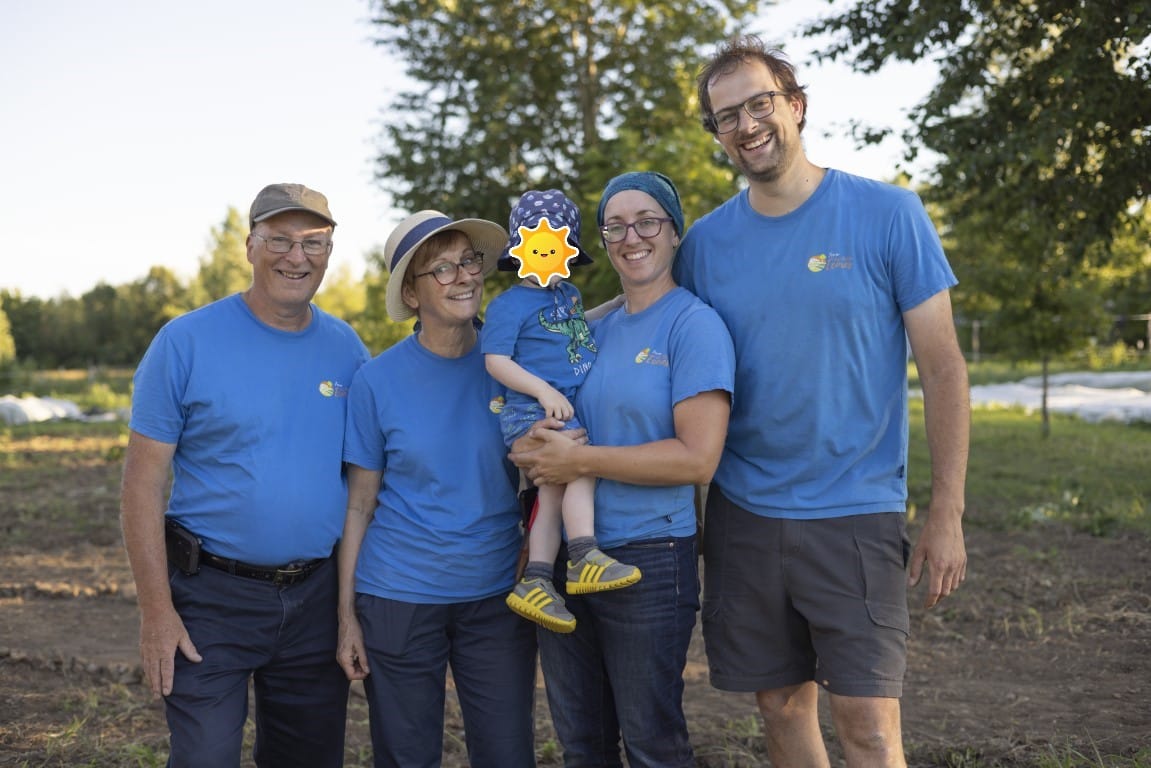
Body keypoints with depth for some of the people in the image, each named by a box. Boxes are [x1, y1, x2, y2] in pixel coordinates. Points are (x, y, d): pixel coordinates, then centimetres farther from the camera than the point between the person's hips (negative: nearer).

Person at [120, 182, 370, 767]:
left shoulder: (346, 349, 4)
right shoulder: (186, 342, -8)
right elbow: (143, 483, -8)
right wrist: (156, 610, -12)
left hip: (318, 598, 4)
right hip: (213, 597, -4)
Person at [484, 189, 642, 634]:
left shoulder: (569, 295, 18)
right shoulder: (508, 304, -4)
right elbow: (495, 360, -11)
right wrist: (544, 390, -19)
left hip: (566, 410, 8)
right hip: (531, 413, -8)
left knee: (554, 492, 3)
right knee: (582, 469, -21)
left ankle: (535, 584, 4)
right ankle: (585, 560, -19)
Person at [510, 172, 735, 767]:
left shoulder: (693, 325, -8)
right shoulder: (593, 330, 12)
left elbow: (697, 459, -18)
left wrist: (580, 461, -17)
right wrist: (536, 450, -1)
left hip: (648, 561, -6)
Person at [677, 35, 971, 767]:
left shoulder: (888, 214, -6)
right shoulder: (705, 241, 3)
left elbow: (943, 367, -5)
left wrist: (947, 514, -8)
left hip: (856, 515, -3)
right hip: (744, 515, 3)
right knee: (783, 707, 11)